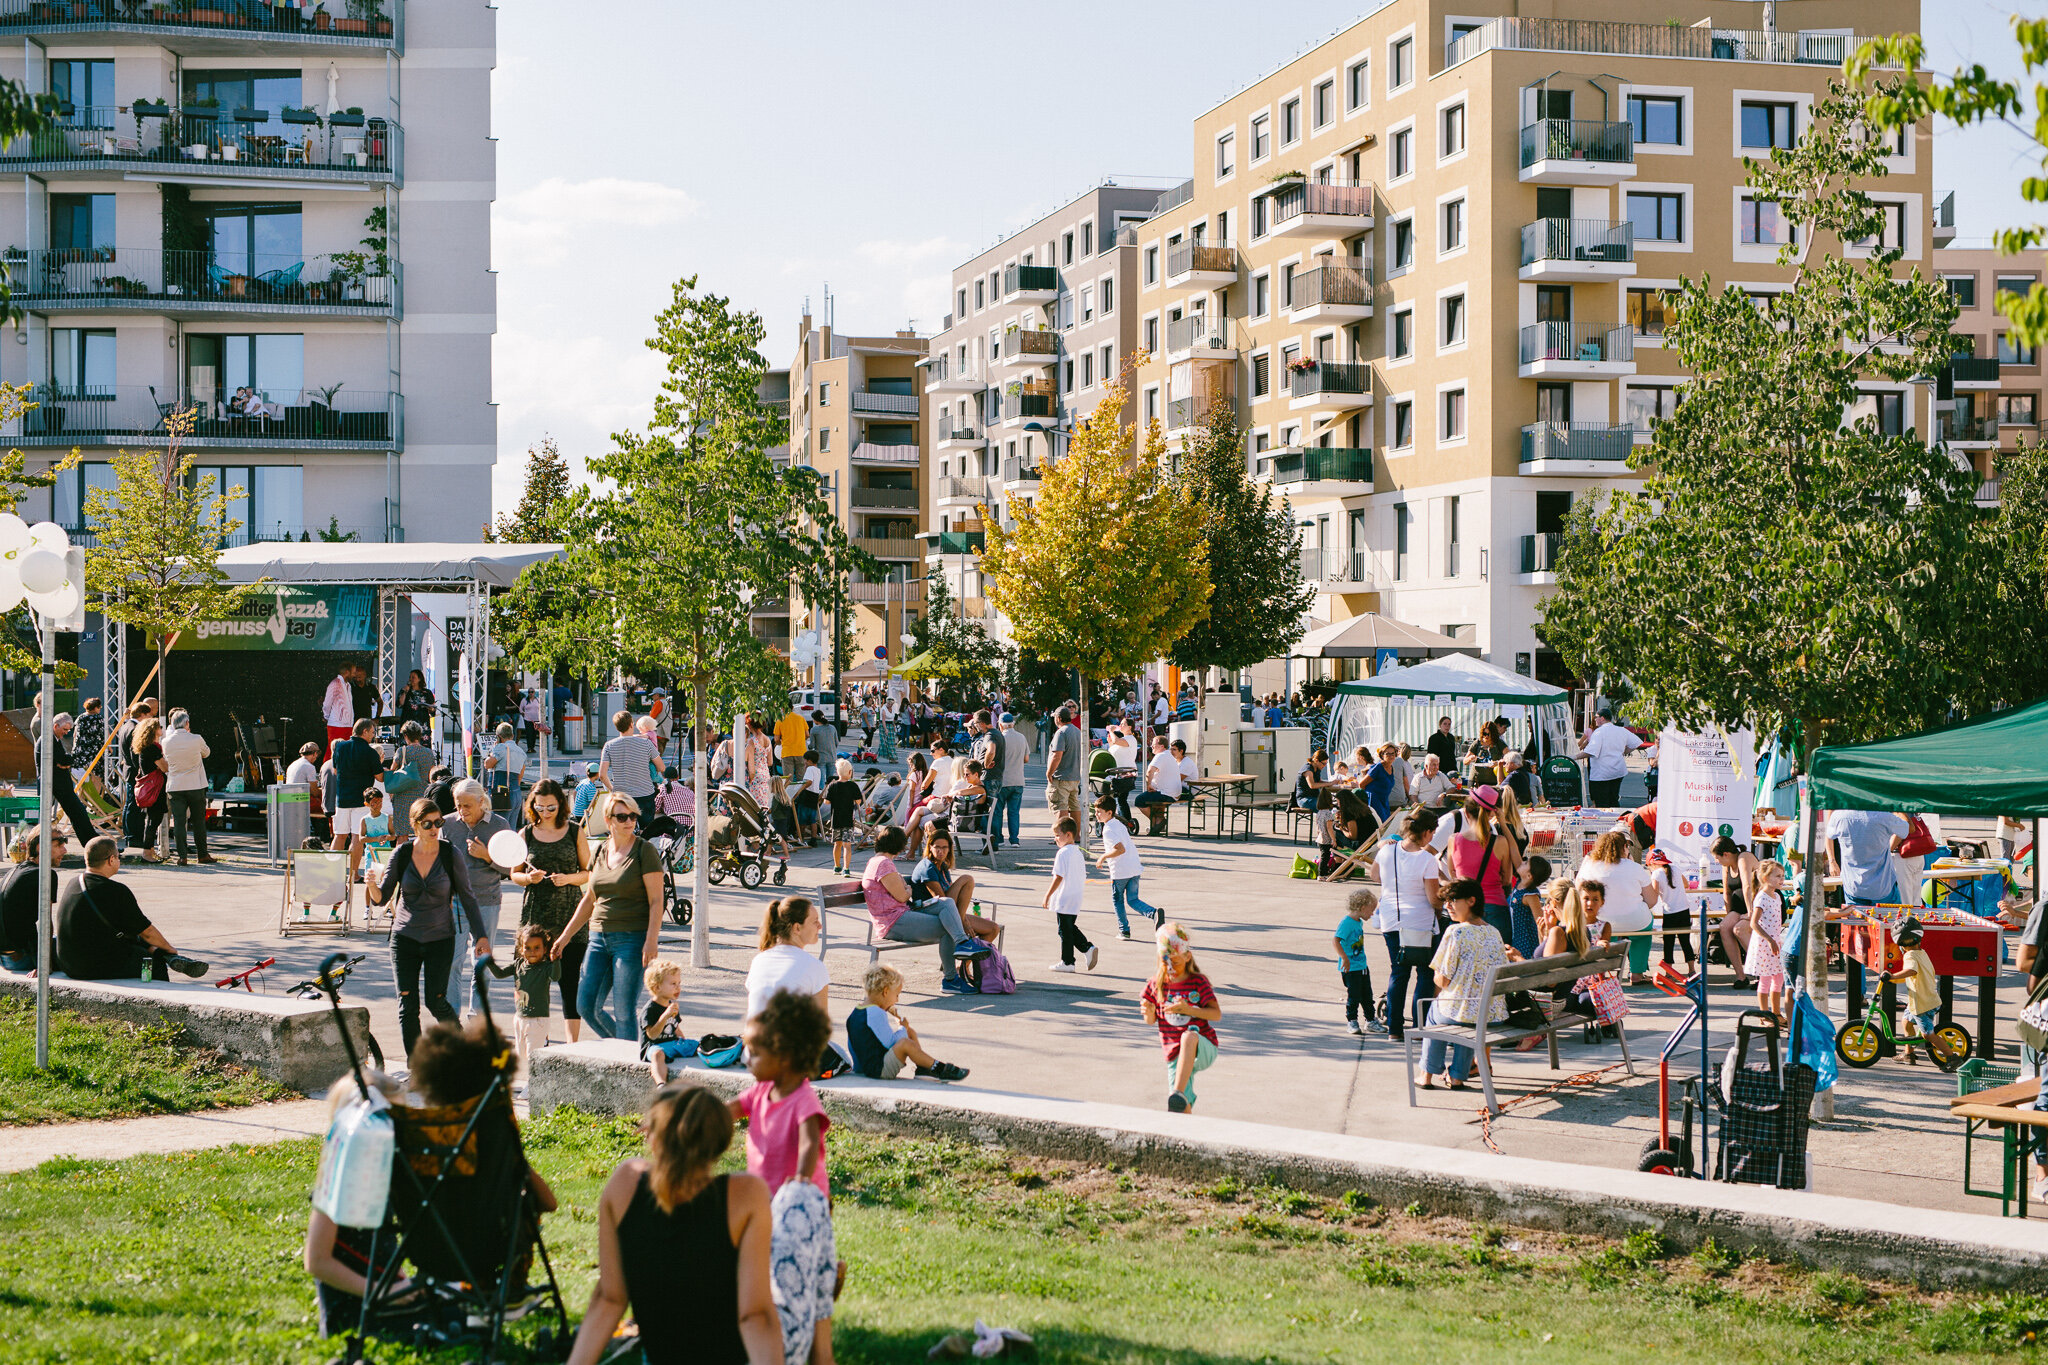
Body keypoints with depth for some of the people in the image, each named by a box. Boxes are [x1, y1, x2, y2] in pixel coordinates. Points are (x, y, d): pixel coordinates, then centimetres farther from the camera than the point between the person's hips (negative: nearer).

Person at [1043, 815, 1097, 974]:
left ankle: (1067, 962, 6)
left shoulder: (1062, 853, -17)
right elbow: (1083, 878, 15)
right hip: (1076, 898, 9)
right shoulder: (1078, 852, 10)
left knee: (1065, 931, 0)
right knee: (1071, 928, 20)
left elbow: (1058, 877, -19)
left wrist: (1047, 895, -14)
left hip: (1064, 900, -9)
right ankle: (1088, 948, 9)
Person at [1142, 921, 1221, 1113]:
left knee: (1189, 1035, -40)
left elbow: (1216, 1014, -7)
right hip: (1175, 1054, 4)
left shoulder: (1198, 982, -1)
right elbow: (1150, 1021, 13)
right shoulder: (1156, 984, 6)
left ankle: (1179, 1093, -49)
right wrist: (1148, 1013, -12)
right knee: (1183, 1110, -7)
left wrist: (1188, 1010, -21)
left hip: (1204, 1049, -4)